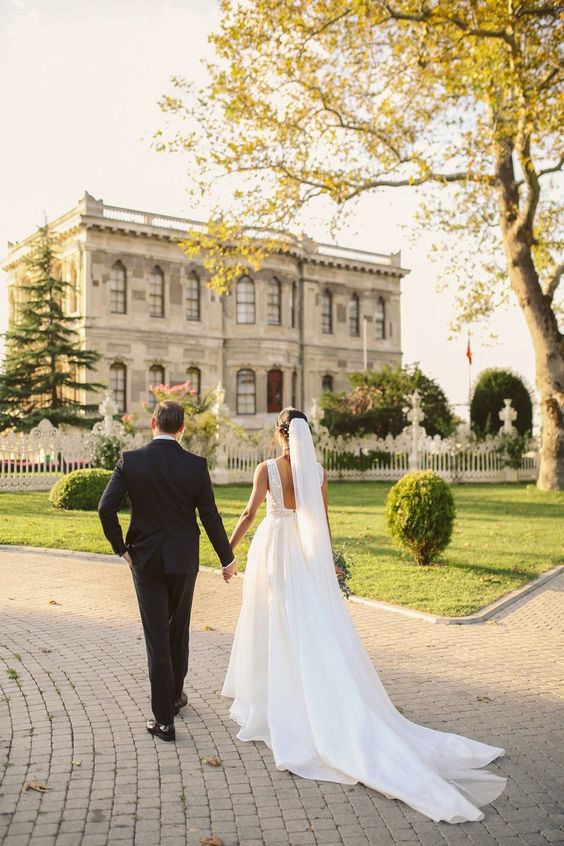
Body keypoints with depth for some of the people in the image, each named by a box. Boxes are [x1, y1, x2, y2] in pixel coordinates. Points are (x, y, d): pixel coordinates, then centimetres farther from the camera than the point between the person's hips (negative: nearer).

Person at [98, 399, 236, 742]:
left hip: (146, 559, -1)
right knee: (179, 629, 20)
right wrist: (227, 558, 6)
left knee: (157, 637, 4)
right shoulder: (196, 465, -8)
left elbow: (106, 508, -13)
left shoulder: (131, 461, -9)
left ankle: (164, 720, 5)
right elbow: (210, 516, -5)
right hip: (184, 560, 1)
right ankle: (175, 696, 38)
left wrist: (120, 547, 2)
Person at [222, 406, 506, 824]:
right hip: (306, 554, 3)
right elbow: (323, 521, 4)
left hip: (272, 549, -3)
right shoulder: (317, 471, -1)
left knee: (273, 625, 9)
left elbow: (249, 514, -8)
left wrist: (228, 547, 3)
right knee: (315, 628, 9)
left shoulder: (267, 469, -10)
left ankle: (270, 697, 20)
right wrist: (328, 561, 14)